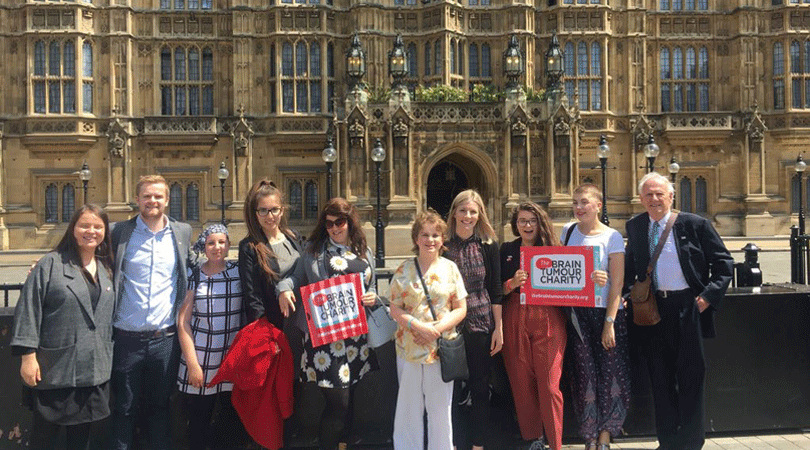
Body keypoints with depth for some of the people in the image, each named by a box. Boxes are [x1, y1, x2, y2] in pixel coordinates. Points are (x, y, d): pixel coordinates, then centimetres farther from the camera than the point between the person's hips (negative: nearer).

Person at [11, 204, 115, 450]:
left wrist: (109, 355, 14)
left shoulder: (106, 269, 10)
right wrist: (28, 355, -14)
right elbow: (28, 309, -10)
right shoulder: (51, 264, -6)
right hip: (55, 370, -4)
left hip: (94, 370, 4)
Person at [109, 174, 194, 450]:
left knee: (160, 406, 13)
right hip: (127, 338, -1)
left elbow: (193, 268, 19)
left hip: (166, 337, 1)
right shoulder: (120, 232, 1)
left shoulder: (183, 233, 6)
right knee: (124, 409, 9)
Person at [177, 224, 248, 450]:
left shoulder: (239, 271, 3)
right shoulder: (193, 276, 2)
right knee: (198, 427, 8)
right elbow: (183, 321, 0)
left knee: (234, 425, 5)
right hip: (201, 363, -1)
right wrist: (192, 363, -6)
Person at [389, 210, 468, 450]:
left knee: (441, 408, 9)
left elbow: (461, 308, 2)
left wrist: (440, 327, -13)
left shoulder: (450, 268, 3)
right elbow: (395, 309, 1)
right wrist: (417, 325, -15)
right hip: (409, 347, 0)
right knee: (410, 406, 10)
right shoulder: (404, 270, 2)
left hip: (441, 347, 0)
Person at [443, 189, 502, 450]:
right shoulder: (443, 244, 0)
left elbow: (495, 289, 2)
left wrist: (499, 328, -1)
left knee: (479, 386, 8)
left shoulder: (488, 245, 1)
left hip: (481, 323, 0)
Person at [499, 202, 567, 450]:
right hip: (515, 320, 2)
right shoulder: (507, 250, 10)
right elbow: (498, 290, 7)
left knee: (549, 383, -4)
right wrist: (513, 283, -12)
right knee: (522, 382, 6)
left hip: (548, 320, -2)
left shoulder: (552, 247, 6)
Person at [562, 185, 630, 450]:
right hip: (577, 313, 3)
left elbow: (617, 283, -6)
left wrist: (609, 322, -11)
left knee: (611, 373, -2)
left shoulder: (612, 236, -3)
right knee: (585, 375, 3)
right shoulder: (568, 231, 9)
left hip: (606, 311, -2)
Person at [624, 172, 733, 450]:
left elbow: (723, 262, 0)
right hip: (652, 309, 4)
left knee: (691, 375, 5)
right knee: (660, 377, 10)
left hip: (688, 308, -3)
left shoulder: (695, 225, -3)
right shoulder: (635, 227, 8)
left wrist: (709, 295, -9)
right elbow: (629, 265, 18)